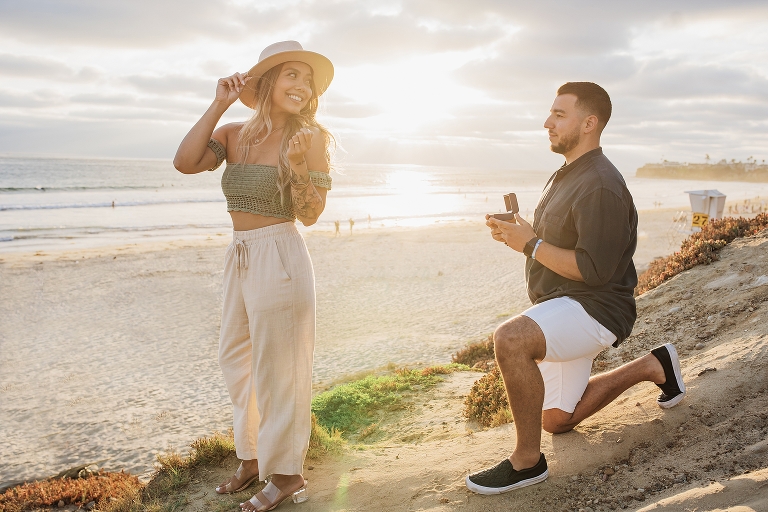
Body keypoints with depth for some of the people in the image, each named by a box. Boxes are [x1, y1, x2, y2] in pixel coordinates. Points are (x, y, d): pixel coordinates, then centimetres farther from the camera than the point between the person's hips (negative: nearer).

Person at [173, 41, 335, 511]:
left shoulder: (311, 138, -7)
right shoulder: (236, 135, 5)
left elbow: (311, 215, -7)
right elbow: (185, 162, -12)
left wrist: (296, 165, -23)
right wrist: (219, 104, -8)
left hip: (279, 256, -6)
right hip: (239, 257, 7)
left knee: (277, 367, 1)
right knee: (236, 360, 17)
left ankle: (286, 473, 19)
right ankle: (253, 458, 36)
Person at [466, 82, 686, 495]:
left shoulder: (601, 187, -20)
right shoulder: (565, 176, 12)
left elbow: (593, 269, -26)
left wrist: (530, 244, -20)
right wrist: (516, 234, -1)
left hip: (595, 308, -10)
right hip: (563, 308, 10)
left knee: (510, 338, -37)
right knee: (556, 420, 21)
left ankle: (527, 460, -21)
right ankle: (651, 366, 32)